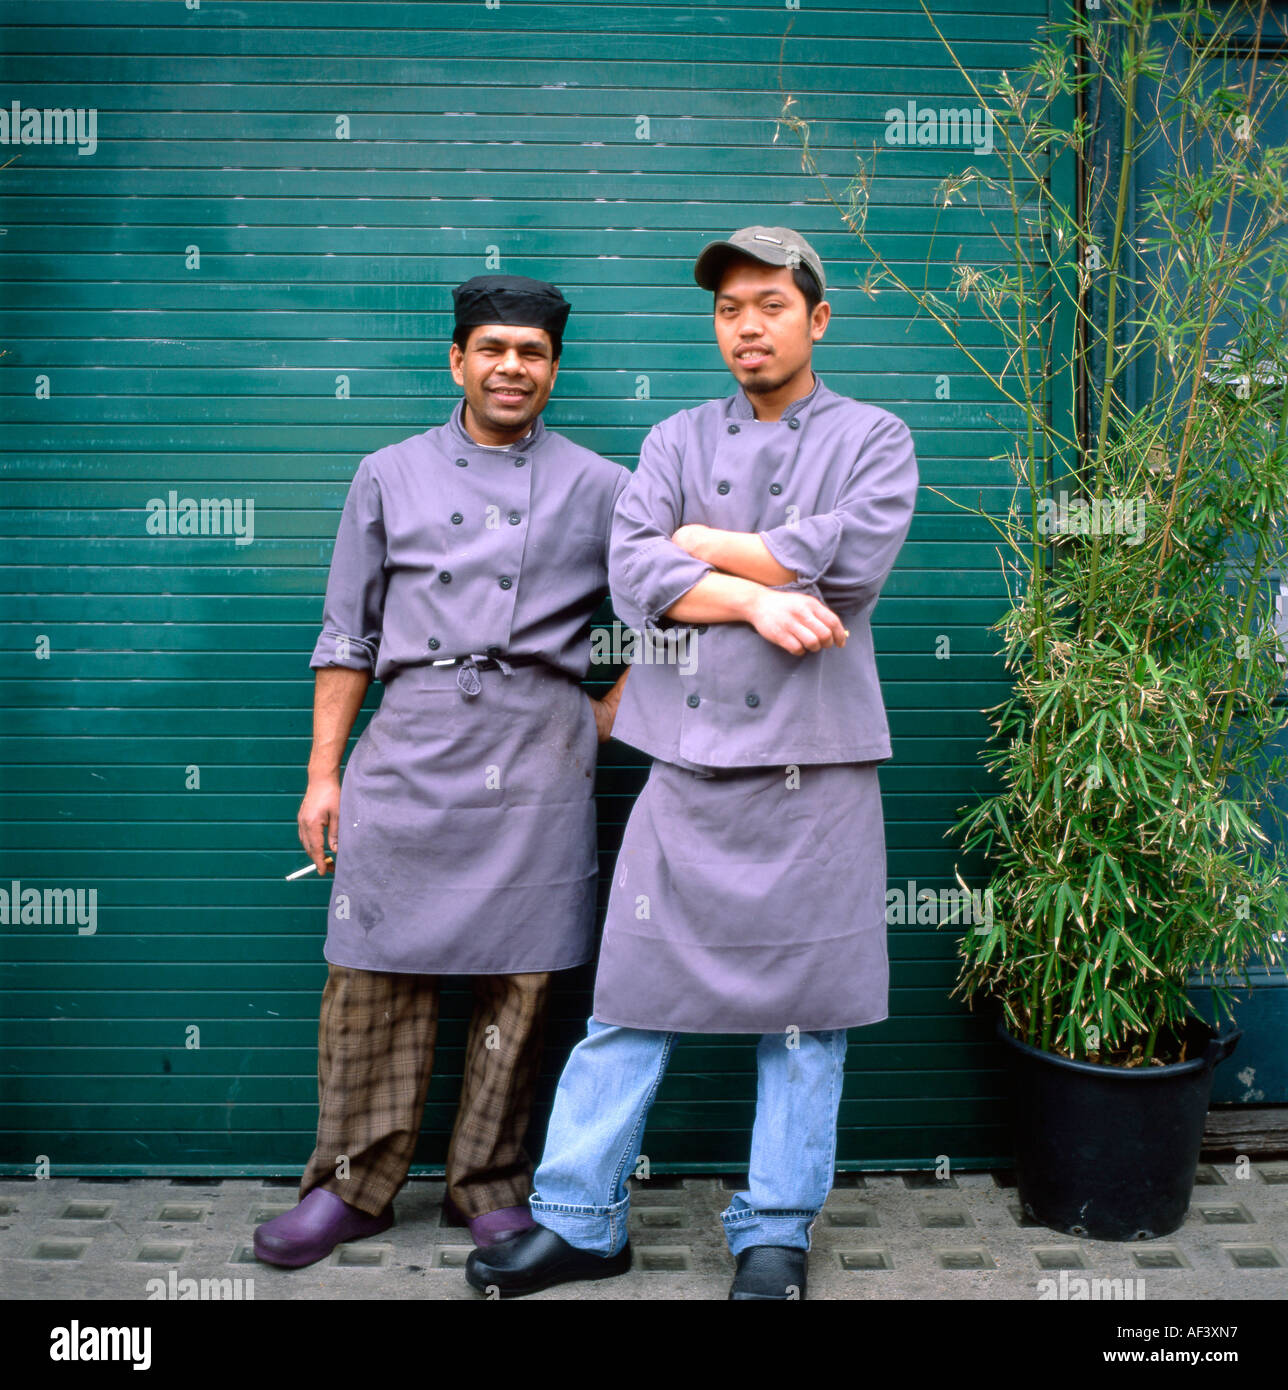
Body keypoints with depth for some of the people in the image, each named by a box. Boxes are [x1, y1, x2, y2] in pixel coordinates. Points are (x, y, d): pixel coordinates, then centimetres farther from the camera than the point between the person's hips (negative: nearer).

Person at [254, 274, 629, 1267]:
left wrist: (609, 717, 6)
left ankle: (491, 1187, 18)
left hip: (539, 751, 0)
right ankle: (355, 1185, 16)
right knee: (375, 966, 1)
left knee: (520, 977, 2)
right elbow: (348, 634, 11)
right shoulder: (391, 477, 13)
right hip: (414, 741, 1)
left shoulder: (600, 488, 10)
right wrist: (323, 773, 7)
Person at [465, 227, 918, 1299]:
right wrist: (759, 598, -14)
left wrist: (704, 543, -4)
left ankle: (775, 1234, 22)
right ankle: (579, 1221, 18)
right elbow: (634, 576, -1)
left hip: (813, 765, -2)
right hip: (688, 760, 2)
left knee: (802, 1008, 6)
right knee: (633, 994, 5)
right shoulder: (677, 440, 13)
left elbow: (853, 558, -13)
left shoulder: (874, 437, 7)